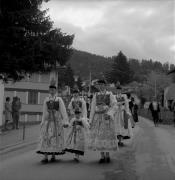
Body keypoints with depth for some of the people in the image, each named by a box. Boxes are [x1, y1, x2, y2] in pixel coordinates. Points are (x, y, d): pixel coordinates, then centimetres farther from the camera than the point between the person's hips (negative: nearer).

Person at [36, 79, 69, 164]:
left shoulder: (59, 99, 0)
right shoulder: (46, 100, 9)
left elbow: (63, 111, -4)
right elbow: (44, 112, 13)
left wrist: (65, 122, -12)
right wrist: (42, 122, 10)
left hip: (57, 121, -2)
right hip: (48, 121, 2)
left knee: (56, 139, 2)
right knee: (45, 138, -7)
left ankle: (53, 156, 14)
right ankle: (45, 157, -8)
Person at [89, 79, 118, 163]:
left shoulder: (110, 95, 1)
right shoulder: (96, 95, 9)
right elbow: (92, 108, 7)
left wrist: (109, 114, -22)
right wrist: (90, 121, 2)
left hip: (107, 118, -2)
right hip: (98, 118, 2)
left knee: (108, 136, -1)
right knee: (98, 137, 1)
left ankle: (107, 155, 16)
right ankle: (102, 156, 12)